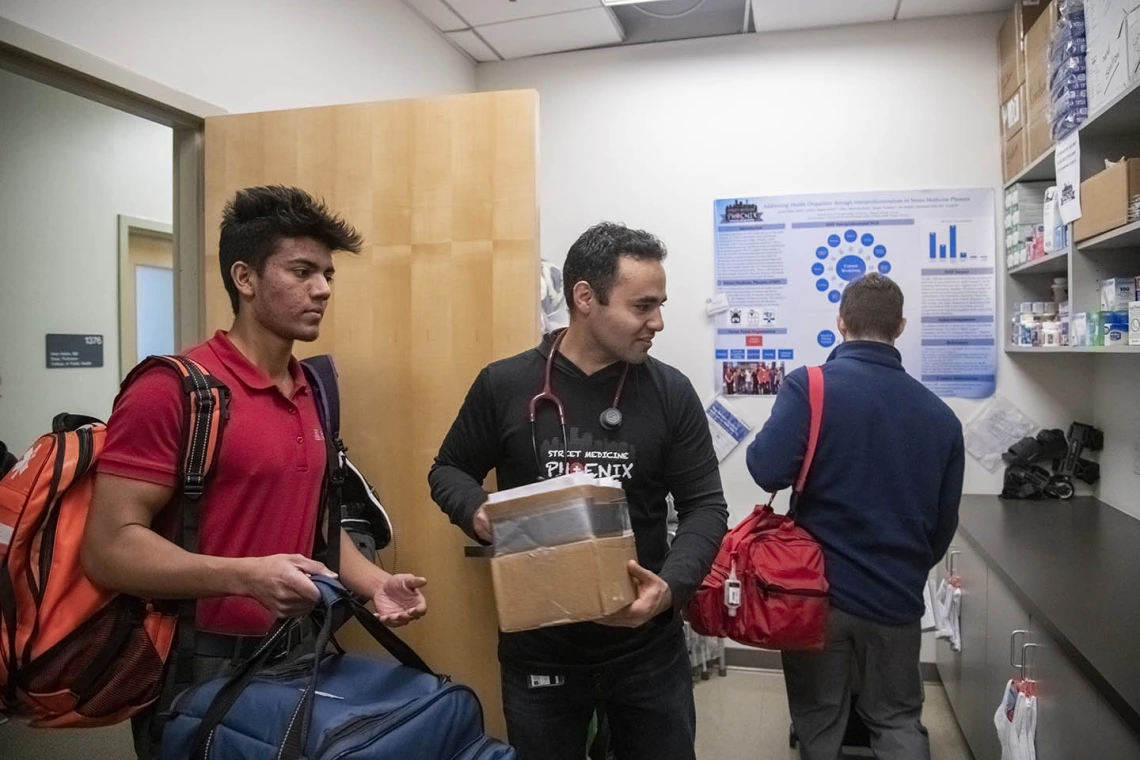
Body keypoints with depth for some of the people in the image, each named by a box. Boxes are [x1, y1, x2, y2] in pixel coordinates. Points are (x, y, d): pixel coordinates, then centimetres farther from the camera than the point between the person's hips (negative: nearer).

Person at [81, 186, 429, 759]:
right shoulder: (174, 389, -16)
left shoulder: (310, 394, 8)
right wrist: (245, 576, -30)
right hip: (199, 668, -7)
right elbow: (109, 547, -20)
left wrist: (375, 584, 1)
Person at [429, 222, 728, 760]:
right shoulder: (504, 384, -7)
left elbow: (704, 506, -3)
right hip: (537, 650, 0)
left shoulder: (671, 392, -6)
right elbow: (450, 470, 6)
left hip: (649, 649, 1)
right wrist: (478, 513, -16)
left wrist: (672, 585, -20)